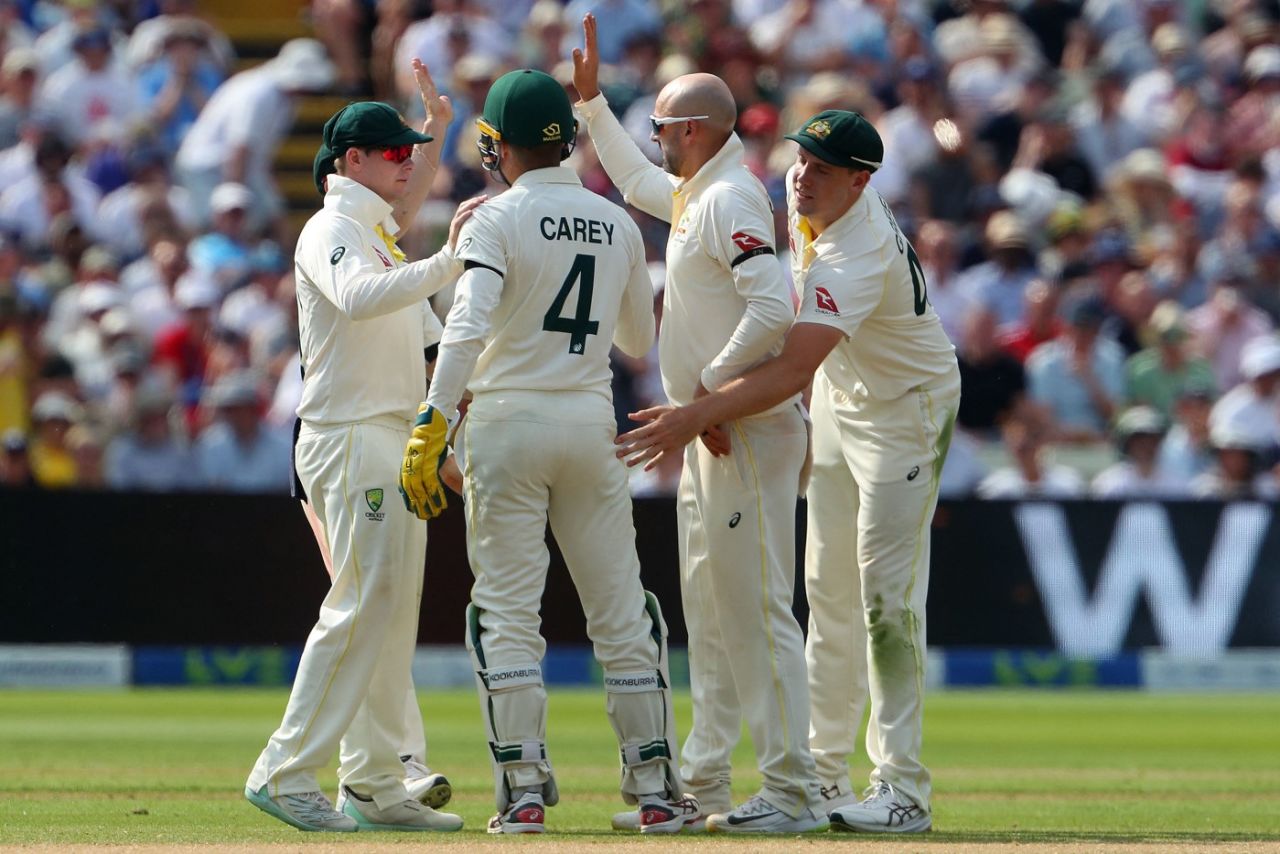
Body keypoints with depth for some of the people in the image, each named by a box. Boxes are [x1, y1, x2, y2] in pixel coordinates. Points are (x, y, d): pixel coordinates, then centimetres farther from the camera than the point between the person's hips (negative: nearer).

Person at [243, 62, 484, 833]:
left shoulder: (379, 229, 17)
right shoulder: (331, 231, -12)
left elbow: (406, 199, 43)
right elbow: (358, 297, -34)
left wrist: (436, 128, 33)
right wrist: (449, 261, -42)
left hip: (395, 437, 10)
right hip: (351, 441, -10)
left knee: (392, 610, 9)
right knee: (363, 605, -14)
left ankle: (378, 787, 10)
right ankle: (287, 773, -13)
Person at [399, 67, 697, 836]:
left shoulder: (499, 221, -8)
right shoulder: (619, 225, 7)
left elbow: (467, 330, -21)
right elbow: (641, 340, 18)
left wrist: (431, 431, -24)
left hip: (508, 421, -4)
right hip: (592, 422, 4)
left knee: (507, 612, 1)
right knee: (622, 610, 8)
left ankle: (524, 791, -4)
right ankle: (656, 788, 7)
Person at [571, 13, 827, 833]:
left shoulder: (730, 199, -16)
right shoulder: (695, 194, 15)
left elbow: (773, 307, -29)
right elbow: (636, 180, 38)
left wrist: (710, 384, -22)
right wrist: (593, 102, 34)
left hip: (748, 427, -11)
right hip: (710, 432, 11)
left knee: (757, 608, -11)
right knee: (710, 611, 14)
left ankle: (793, 790, -10)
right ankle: (704, 786, 20)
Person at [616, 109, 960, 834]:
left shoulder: (861, 257, -34)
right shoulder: (805, 201, -8)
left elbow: (795, 368, -44)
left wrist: (698, 416, -51)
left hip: (906, 410, -9)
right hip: (840, 400, 9)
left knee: (887, 592, -15)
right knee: (829, 590, 11)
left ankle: (903, 789, -15)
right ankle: (825, 772, 17)